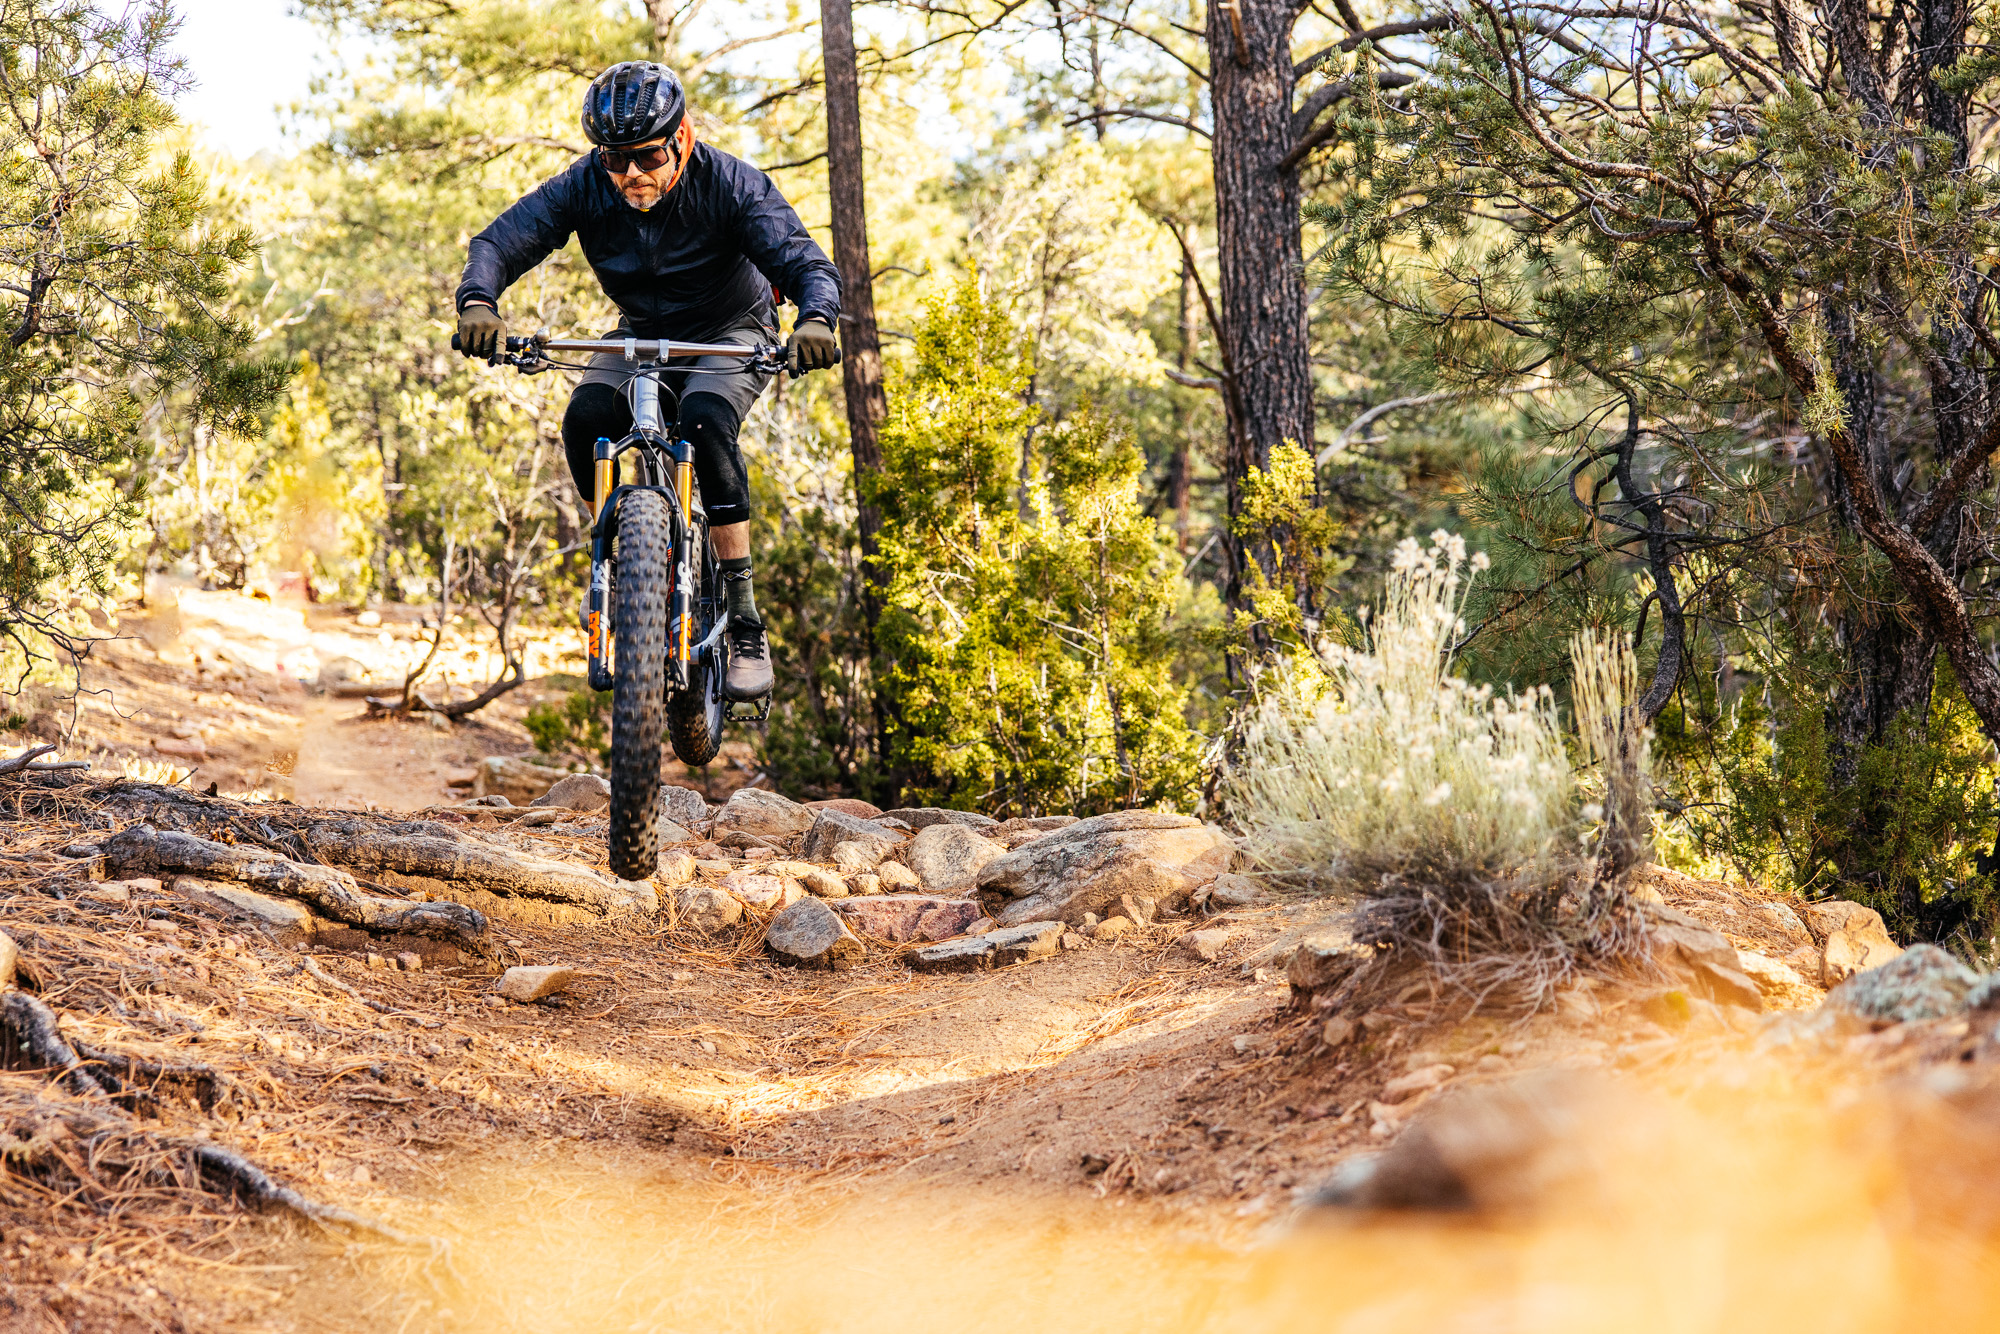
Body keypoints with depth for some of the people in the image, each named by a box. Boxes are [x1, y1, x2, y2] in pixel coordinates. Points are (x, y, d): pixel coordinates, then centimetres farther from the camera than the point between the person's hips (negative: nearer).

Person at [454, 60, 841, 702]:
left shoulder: (730, 184, -27)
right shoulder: (584, 186, -20)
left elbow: (808, 264, -33)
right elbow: (497, 242, -23)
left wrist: (815, 320, -56)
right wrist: (478, 302, -46)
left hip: (730, 334, -3)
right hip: (641, 334, 3)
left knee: (704, 421, -34)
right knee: (587, 417, -28)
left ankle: (746, 624, -29)